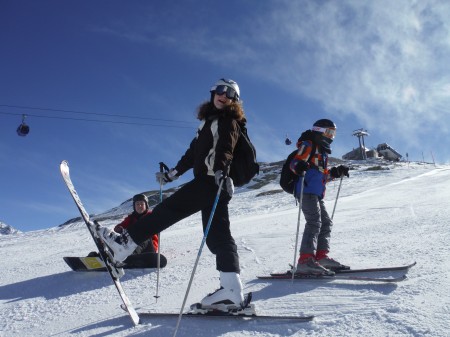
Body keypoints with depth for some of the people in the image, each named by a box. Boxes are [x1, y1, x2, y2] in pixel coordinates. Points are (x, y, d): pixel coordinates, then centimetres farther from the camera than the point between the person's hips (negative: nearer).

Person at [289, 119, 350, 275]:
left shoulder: (322, 151, 28)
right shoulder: (308, 145, 1)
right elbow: (294, 162, -13)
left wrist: (337, 172, 25)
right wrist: (299, 166, -35)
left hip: (316, 194, 10)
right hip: (307, 191, -10)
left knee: (326, 223, 10)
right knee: (314, 223, -20)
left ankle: (321, 257, 13)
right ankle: (305, 261, -26)